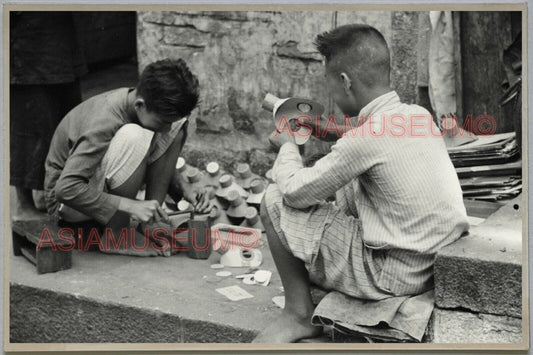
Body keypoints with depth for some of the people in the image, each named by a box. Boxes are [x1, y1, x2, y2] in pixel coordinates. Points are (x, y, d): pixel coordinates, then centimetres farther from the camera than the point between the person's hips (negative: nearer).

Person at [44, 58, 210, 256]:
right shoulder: (104, 123, -31)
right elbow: (66, 189, -35)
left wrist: (185, 191, -9)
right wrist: (131, 206, -36)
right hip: (67, 201, -7)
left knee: (178, 125, -10)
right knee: (134, 137, -35)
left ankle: (150, 225, -9)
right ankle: (116, 235, -18)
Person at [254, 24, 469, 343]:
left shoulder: (367, 137, -22)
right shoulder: (419, 115, 2)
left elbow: (295, 192, -14)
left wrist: (287, 145, 5)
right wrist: (338, 132, 17)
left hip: (395, 275, -8)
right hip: (439, 264, 8)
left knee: (275, 202, -5)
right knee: (347, 187, 26)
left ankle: (299, 315, 9)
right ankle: (326, 291, 32)